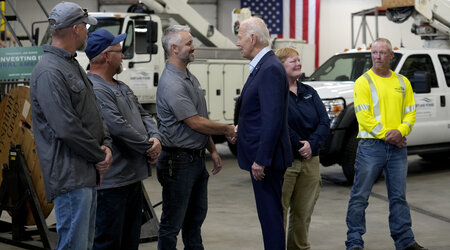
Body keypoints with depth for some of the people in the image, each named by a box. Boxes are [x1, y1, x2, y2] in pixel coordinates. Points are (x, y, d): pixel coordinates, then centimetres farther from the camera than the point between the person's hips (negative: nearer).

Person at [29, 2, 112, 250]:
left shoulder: (72, 66, 16)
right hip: (70, 176, -10)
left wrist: (106, 144, 1)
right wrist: (100, 156, -11)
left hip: (89, 174, 10)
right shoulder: (49, 72, -17)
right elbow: (68, 128, -22)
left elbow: (95, 113, 18)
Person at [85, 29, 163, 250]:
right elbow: (119, 128, -25)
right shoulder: (94, 89, -19)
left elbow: (143, 115, 19)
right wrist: (149, 146, -12)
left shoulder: (122, 88, 17)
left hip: (133, 177, 11)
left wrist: (155, 138, -2)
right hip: (111, 182, -11)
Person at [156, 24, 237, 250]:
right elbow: (195, 123, -19)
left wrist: (213, 151, 16)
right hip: (179, 161, -10)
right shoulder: (171, 84, -19)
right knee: (172, 222, 0)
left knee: (196, 216, 18)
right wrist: (227, 130, -6)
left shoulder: (190, 78, 12)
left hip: (197, 158, 10)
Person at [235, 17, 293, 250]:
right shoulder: (261, 66, 14)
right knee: (269, 211, 17)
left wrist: (261, 159, -23)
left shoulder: (271, 69, -18)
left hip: (265, 156, -10)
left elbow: (273, 118, -24)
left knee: (270, 212, -3)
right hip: (260, 155, 10)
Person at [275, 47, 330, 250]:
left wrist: (311, 144, -11)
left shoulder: (309, 92, 14)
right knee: (279, 212, -3)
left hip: (310, 161, 6)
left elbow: (324, 122, 4)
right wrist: (299, 145, -11)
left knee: (303, 212, 12)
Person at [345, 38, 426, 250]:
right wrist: (386, 135, -14)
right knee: (360, 196, -2)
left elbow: (410, 112, 9)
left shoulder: (402, 82, 12)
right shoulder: (363, 82, -3)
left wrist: (400, 131, -10)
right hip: (371, 146, -4)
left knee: (399, 196, 13)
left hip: (398, 148, 5)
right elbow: (364, 116, -11)